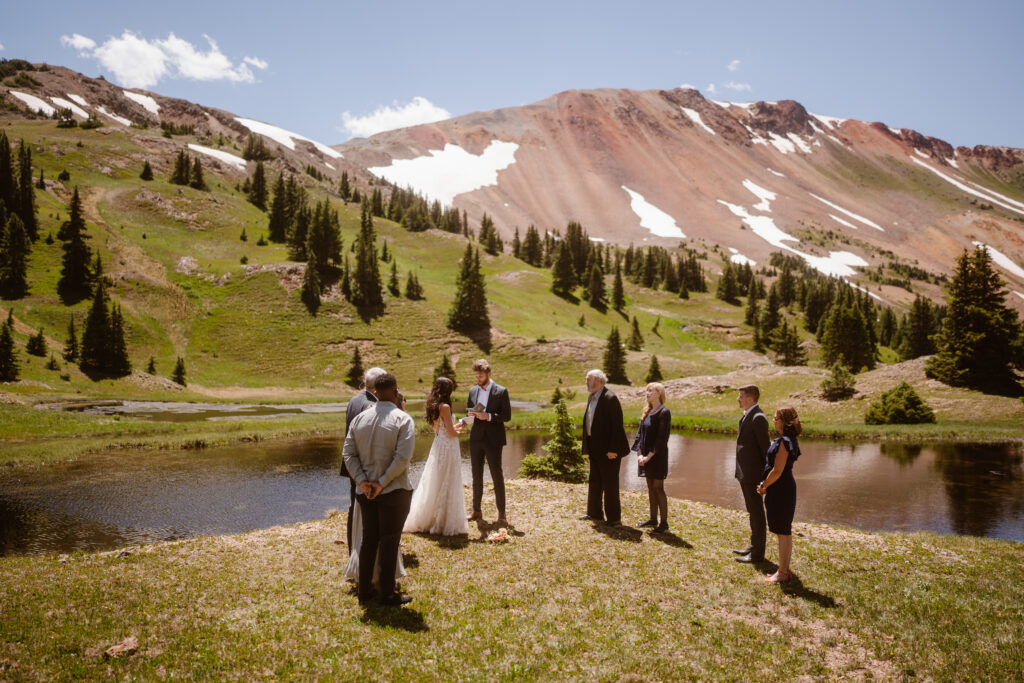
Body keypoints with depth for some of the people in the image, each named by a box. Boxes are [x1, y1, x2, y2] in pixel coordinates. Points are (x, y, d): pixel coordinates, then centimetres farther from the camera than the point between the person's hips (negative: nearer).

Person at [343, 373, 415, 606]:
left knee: (368, 540, 15)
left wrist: (362, 481, -6)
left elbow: (349, 454, 0)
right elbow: (402, 457, -20)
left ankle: (364, 592, 23)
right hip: (394, 491, -5)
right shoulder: (402, 419, -11)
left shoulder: (360, 418, 4)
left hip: (366, 491, 5)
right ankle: (387, 594, 13)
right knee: (389, 542, 4)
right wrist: (382, 482, -15)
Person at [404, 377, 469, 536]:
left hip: (437, 445, 9)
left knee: (433, 484, 15)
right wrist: (460, 429, 3)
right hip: (448, 447, -8)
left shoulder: (433, 406, 9)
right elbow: (451, 433, -16)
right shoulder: (445, 407, -16)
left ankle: (425, 520, 23)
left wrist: (456, 426, 18)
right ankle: (445, 523, 5)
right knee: (446, 486, -1)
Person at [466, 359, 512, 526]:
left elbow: (507, 416, -7)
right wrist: (471, 414, -7)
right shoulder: (473, 391, 9)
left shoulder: (501, 391, -5)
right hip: (476, 439, 5)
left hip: (493, 440, -5)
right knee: (476, 476, 12)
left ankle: (502, 513, 6)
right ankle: (476, 510, 23)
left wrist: (488, 416, -20)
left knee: (497, 476, -2)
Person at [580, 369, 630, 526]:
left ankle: (614, 518, 8)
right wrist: (588, 446, 14)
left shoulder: (610, 398, -18)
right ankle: (595, 513, 31)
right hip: (595, 448, 9)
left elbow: (617, 425, -20)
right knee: (594, 482, 18)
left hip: (608, 449, -9)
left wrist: (612, 449, -22)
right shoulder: (591, 397, 11)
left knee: (610, 483, -2)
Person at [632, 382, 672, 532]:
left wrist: (649, 456, -17)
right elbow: (640, 433, 10)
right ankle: (653, 519, 22)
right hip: (646, 456, 7)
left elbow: (661, 438, -16)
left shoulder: (664, 412, -12)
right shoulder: (647, 412, 11)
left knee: (658, 488, -4)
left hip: (658, 456, -7)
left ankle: (664, 522, 3)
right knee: (651, 488, 13)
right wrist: (639, 454, -2)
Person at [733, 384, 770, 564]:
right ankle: (754, 546, 30)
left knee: (757, 513, -1)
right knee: (752, 511, 19)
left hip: (753, 473, -10)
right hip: (745, 473, 10)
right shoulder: (746, 417, 13)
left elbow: (765, 447, -18)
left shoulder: (758, 418, -17)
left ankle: (757, 554, 7)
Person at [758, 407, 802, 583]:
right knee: (783, 531, 16)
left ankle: (783, 573, 6)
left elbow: (777, 471, -21)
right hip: (784, 489, 10)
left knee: (783, 532, -2)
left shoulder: (784, 442, -19)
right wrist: (766, 484, 14)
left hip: (780, 490, -10)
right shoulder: (790, 440, 12)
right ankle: (784, 569, 25)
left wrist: (764, 486, -8)